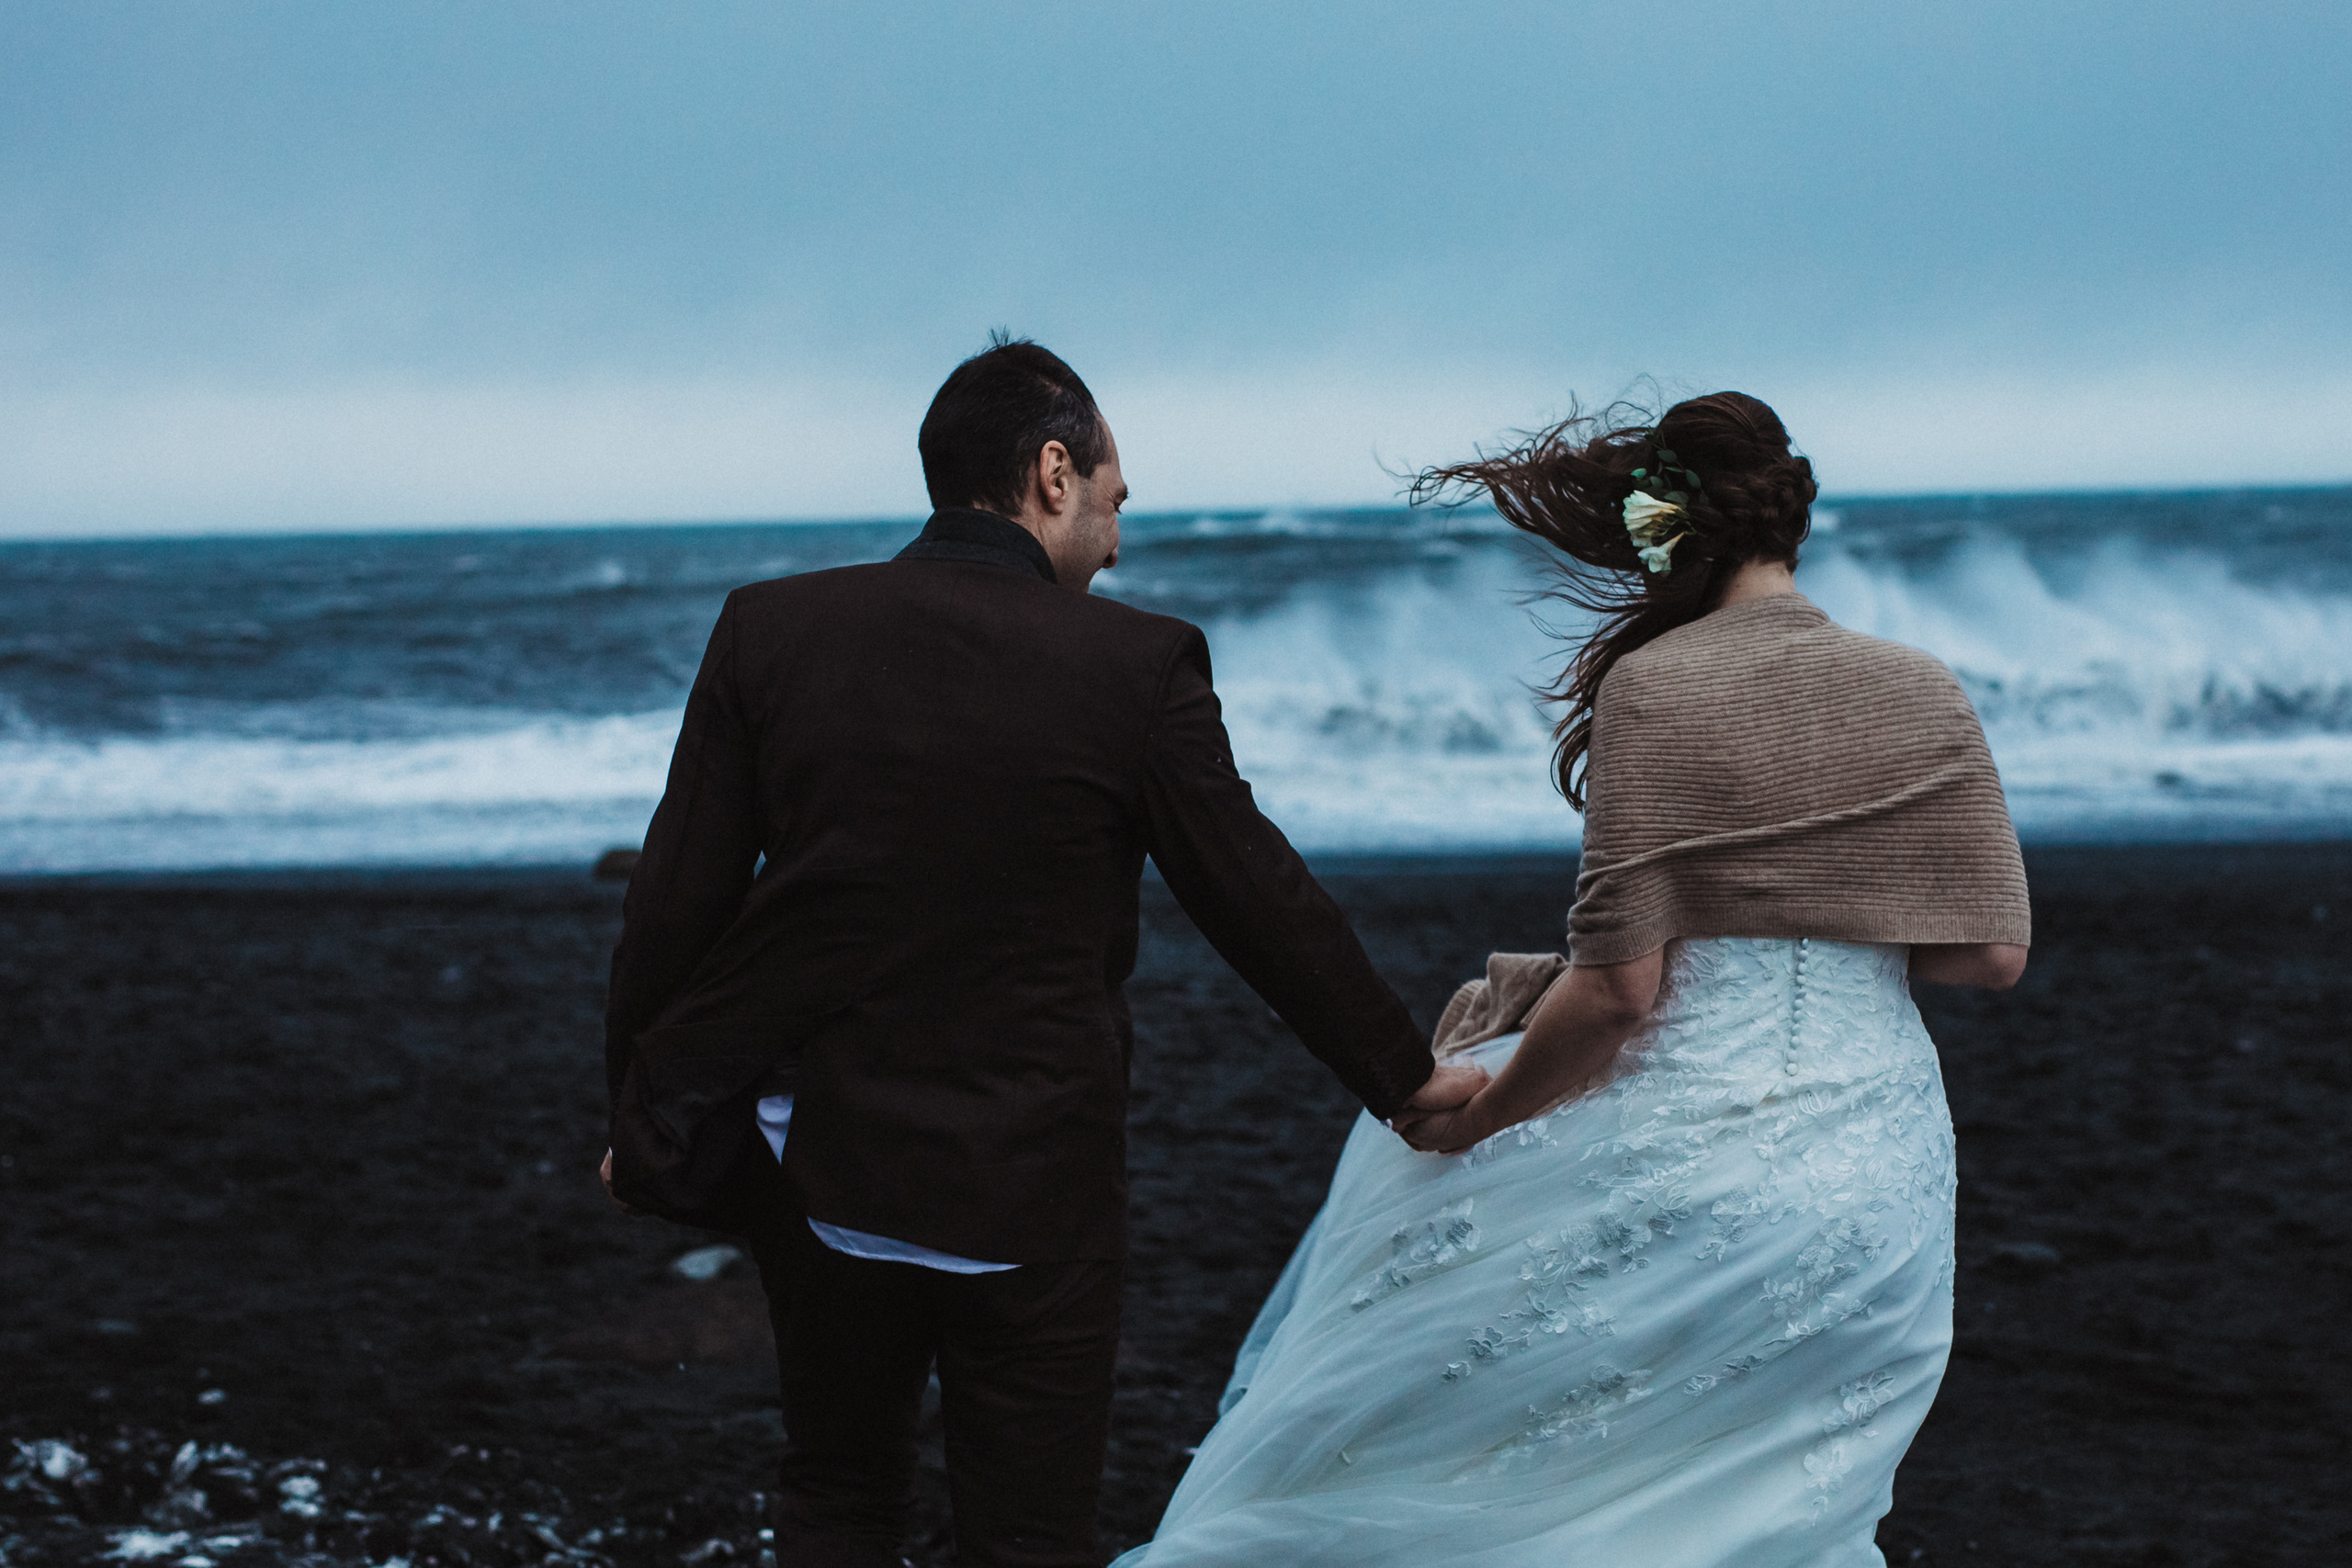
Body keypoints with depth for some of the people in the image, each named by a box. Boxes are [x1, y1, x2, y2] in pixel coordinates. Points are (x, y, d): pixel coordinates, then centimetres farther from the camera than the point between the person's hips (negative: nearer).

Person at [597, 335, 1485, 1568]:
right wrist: (1402, 1074, 12)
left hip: (824, 1173, 3)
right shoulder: (1139, 664, -10)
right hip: (1030, 1188, -3)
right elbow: (1257, 898, -2)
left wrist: (643, 1119, 11)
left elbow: (675, 902, -1)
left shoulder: (768, 629, -3)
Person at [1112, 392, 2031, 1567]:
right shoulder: (1921, 694, 3)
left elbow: (1618, 987, -13)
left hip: (1696, 1150, -4)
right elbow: (1991, 952, 3)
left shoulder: (1654, 687, -10)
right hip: (1879, 1181, 5)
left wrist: (1474, 1119, 0)